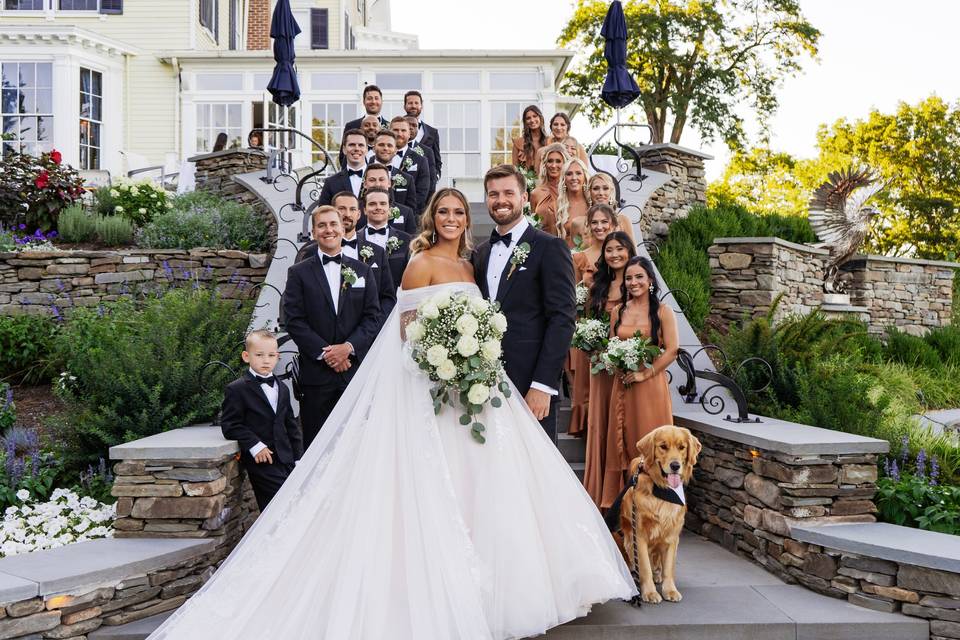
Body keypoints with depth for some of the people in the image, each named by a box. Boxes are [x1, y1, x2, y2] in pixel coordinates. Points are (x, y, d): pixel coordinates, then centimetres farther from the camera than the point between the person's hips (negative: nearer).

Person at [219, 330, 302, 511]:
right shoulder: (236, 389, -5)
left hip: (287, 460, 7)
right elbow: (230, 425, -10)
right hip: (261, 462, -6)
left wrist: (298, 457, 11)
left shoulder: (282, 389, 16)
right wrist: (254, 445, -18)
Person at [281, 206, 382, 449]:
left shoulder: (363, 271, 11)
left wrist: (349, 347, -10)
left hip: (356, 370, 2)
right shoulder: (299, 273, 5)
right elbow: (294, 320, -3)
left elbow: (373, 317, 4)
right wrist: (324, 353, -12)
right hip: (316, 372, -1)